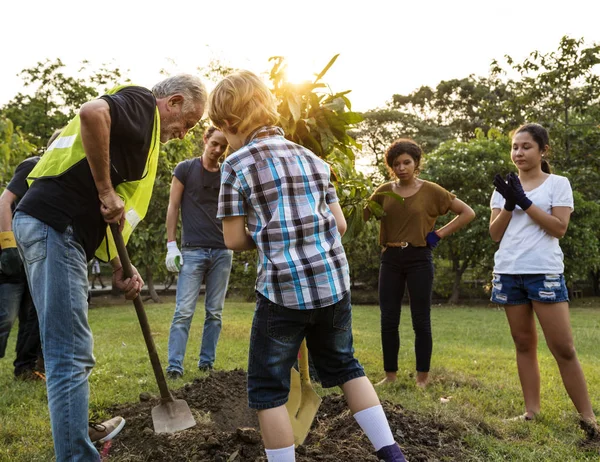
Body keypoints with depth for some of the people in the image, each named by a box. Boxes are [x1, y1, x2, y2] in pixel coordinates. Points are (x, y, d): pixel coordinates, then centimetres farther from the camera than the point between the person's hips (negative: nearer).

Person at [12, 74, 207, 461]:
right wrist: (106, 191, -18)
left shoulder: (145, 134, 25)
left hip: (50, 226, 10)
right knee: (72, 357, -9)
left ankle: (76, 429, 34)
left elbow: (105, 214, 23)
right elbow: (92, 113, -26)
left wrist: (118, 267, 13)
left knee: (70, 353, 20)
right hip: (54, 225, -10)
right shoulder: (141, 102, -1)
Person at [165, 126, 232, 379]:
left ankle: (206, 363, 15)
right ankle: (174, 366, -3)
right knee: (184, 311, -7)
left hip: (222, 251, 4)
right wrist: (171, 245, -7)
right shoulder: (185, 168, 1)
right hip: (193, 251, -3)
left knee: (215, 312, 6)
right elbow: (173, 206, 0)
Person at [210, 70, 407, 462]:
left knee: (268, 389, 10)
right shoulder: (312, 158, 11)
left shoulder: (237, 165, -4)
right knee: (344, 365, 24)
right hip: (334, 282, 6)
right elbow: (340, 225, 10)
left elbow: (234, 240, -3)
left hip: (283, 290, -6)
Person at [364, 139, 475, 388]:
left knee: (420, 320, 3)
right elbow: (362, 215, 5)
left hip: (419, 259, -3)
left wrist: (439, 234, -4)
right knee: (388, 320, 5)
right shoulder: (385, 191, 7)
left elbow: (468, 213, 0)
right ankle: (390, 374, 18)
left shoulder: (430, 191, -2)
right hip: (390, 258, 3)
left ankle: (423, 377, 14)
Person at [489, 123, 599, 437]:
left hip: (545, 273, -4)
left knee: (563, 348, -6)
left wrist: (524, 202, -12)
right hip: (509, 273, 4)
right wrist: (509, 204, -8)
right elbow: (495, 234, 7)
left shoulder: (558, 183, 2)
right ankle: (532, 411, 14)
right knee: (524, 344, 8)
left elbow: (559, 228, -9)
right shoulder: (504, 188, 13)